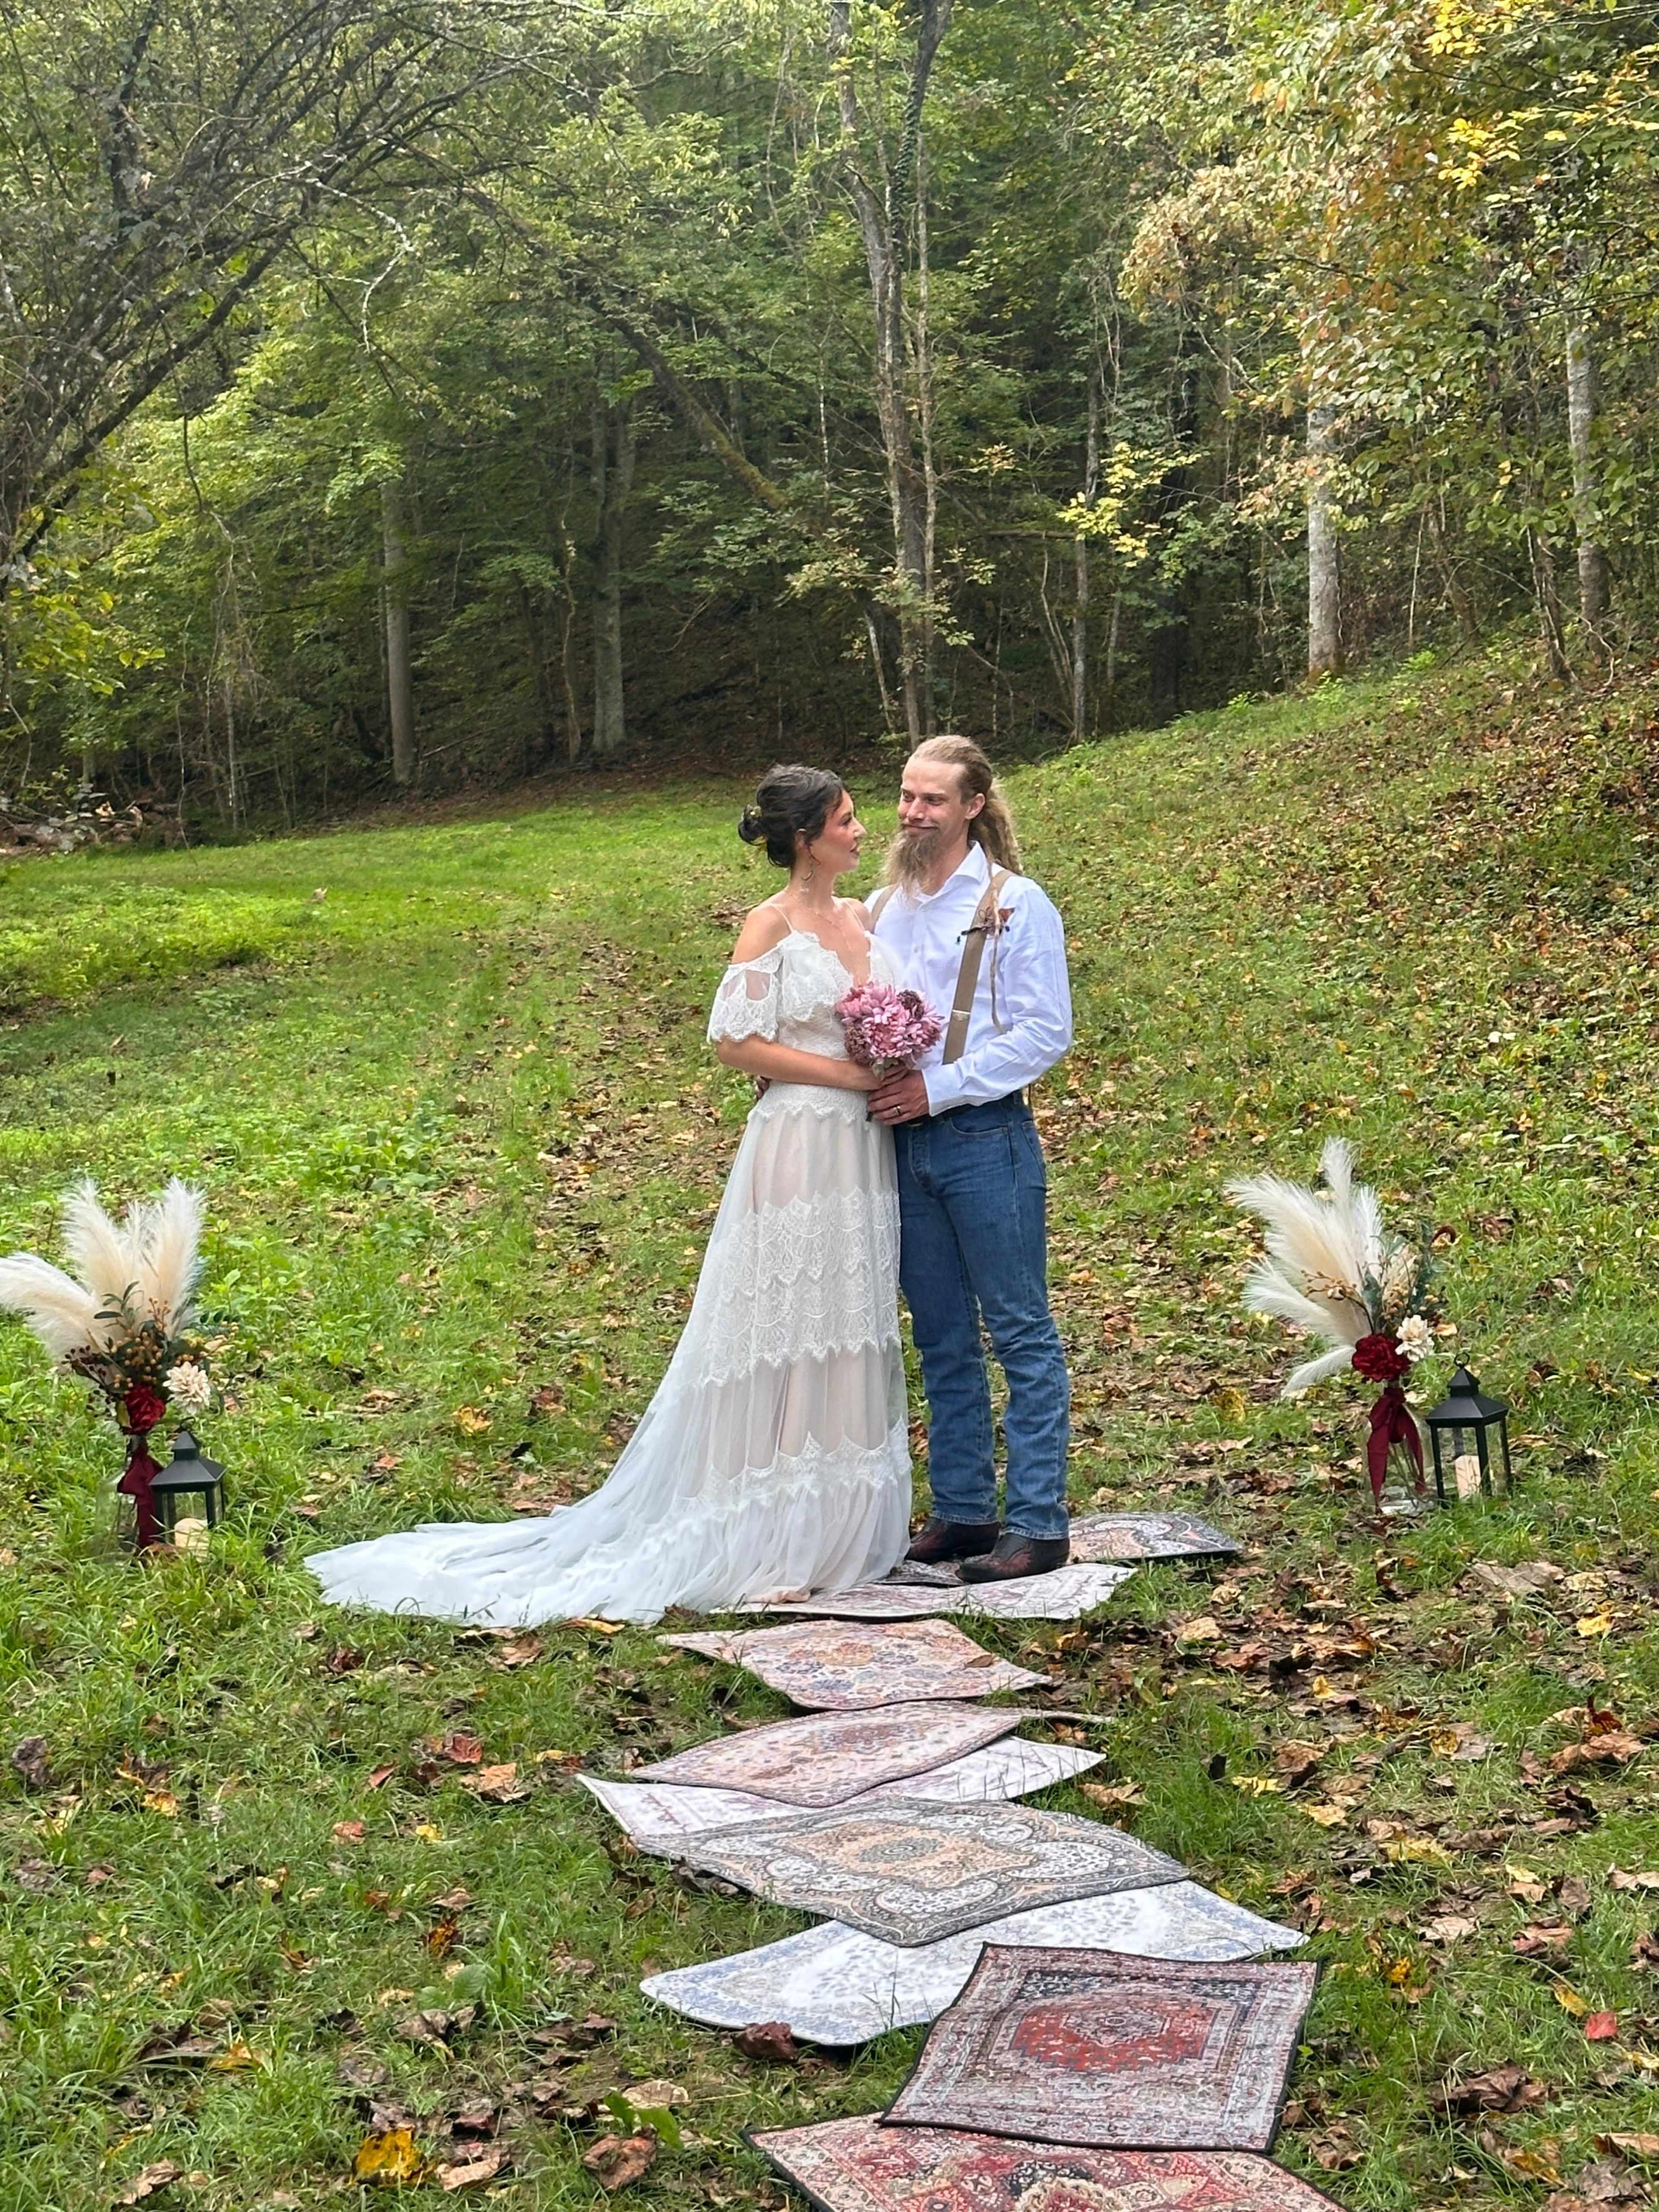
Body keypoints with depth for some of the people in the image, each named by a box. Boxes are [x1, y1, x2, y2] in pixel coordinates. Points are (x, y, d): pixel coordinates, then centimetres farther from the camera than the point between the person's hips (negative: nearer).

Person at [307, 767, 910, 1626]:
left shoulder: (861, 918, 14)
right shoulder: (772, 926, -8)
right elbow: (735, 1040, -13)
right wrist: (849, 1073, -15)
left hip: (864, 1151, 7)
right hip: (797, 1147, -7)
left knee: (851, 1342, 11)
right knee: (785, 1337, -3)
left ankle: (839, 1529, 21)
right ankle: (765, 1542, 6)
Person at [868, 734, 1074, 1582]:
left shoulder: (1016, 906, -4)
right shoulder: (882, 908, 14)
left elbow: (1045, 1033, -10)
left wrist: (938, 1087, -16)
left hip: (986, 1139, -6)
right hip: (903, 1140, 6)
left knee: (1022, 1334, -1)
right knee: (941, 1339, 12)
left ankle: (1039, 1525, 2)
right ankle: (961, 1510, 21)